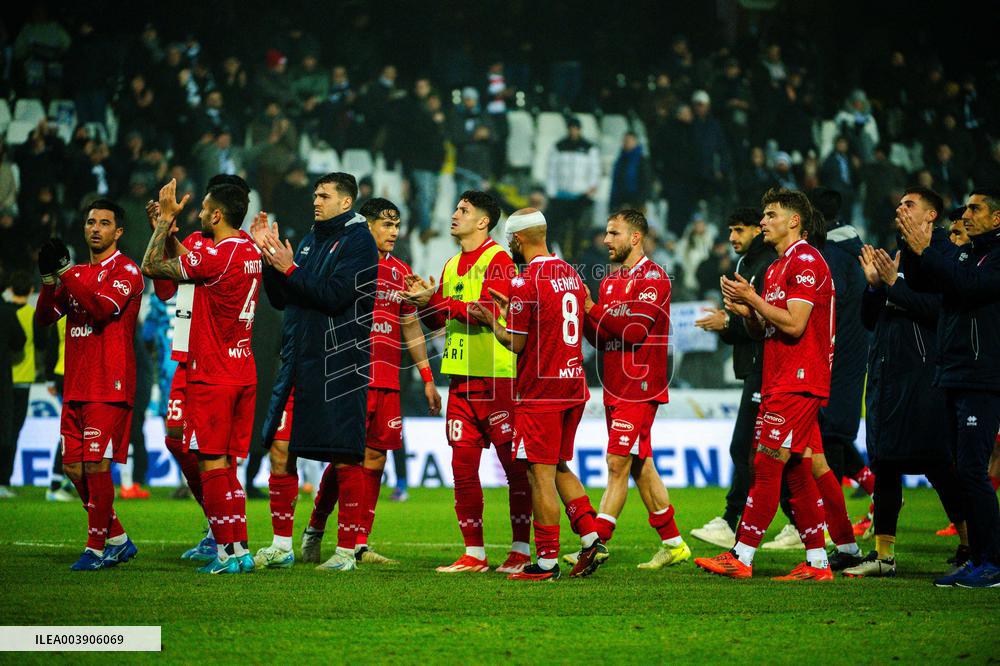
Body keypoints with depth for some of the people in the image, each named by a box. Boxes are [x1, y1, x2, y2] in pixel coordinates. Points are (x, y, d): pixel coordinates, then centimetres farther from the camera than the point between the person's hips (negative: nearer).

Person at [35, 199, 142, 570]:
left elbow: (104, 308, -20)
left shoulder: (126, 272, -3)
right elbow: (44, 318, 11)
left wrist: (66, 273, -20)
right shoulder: (78, 274, 18)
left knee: (95, 464, -9)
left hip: (108, 386, -7)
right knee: (73, 466, 6)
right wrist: (49, 281, -5)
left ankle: (97, 548, -1)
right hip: (76, 386, 7)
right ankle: (118, 540, 18)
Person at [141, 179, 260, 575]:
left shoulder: (217, 256, -18)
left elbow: (151, 266, -12)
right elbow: (185, 263, 23)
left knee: (211, 463, -4)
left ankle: (227, 552, -5)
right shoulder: (250, 252, 10)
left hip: (212, 376, -8)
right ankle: (239, 549, 10)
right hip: (243, 374, 8)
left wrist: (165, 219, -3)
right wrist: (168, 228, 17)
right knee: (225, 464, 12)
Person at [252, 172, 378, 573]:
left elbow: (334, 295, -17)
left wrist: (290, 269, -17)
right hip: (298, 360, 8)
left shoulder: (358, 241, -5)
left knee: (344, 459, -3)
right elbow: (280, 299, 16)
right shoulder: (310, 241, 18)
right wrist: (269, 257, 3)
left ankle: (347, 550, 1)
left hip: (338, 366, -8)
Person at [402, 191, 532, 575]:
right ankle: (474, 554, 10)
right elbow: (438, 322, 20)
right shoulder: (452, 266, 18)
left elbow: (487, 311, -18)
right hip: (461, 377, 8)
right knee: (463, 468, 5)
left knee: (515, 465, -2)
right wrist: (425, 303, 0)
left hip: (497, 377, -8)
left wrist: (437, 301, -13)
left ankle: (521, 550, 2)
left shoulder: (498, 261, -6)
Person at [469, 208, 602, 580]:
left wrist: (492, 322, 3)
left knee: (541, 474, -3)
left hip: (540, 392, -8)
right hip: (573, 384, 8)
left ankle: (547, 561, -1)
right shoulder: (571, 274, 11)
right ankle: (591, 539, 8)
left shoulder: (526, 282, -14)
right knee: (559, 468, 18)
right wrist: (510, 313, 23)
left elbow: (517, 344, -12)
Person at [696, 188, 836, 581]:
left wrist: (753, 300, -12)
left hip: (797, 383, -10)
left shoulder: (806, 261, -10)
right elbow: (763, 331, 22)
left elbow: (793, 324, -19)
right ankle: (817, 563, 8)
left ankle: (741, 558, -12)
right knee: (797, 472, 7)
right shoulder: (778, 267, 21)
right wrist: (745, 311, 3)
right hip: (779, 383, 10)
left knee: (767, 467, -11)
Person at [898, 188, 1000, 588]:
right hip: (953, 379, 8)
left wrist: (926, 250, -19)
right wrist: (912, 247, -1)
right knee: (964, 471, 9)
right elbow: (921, 283, 14)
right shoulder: (964, 253, 18)